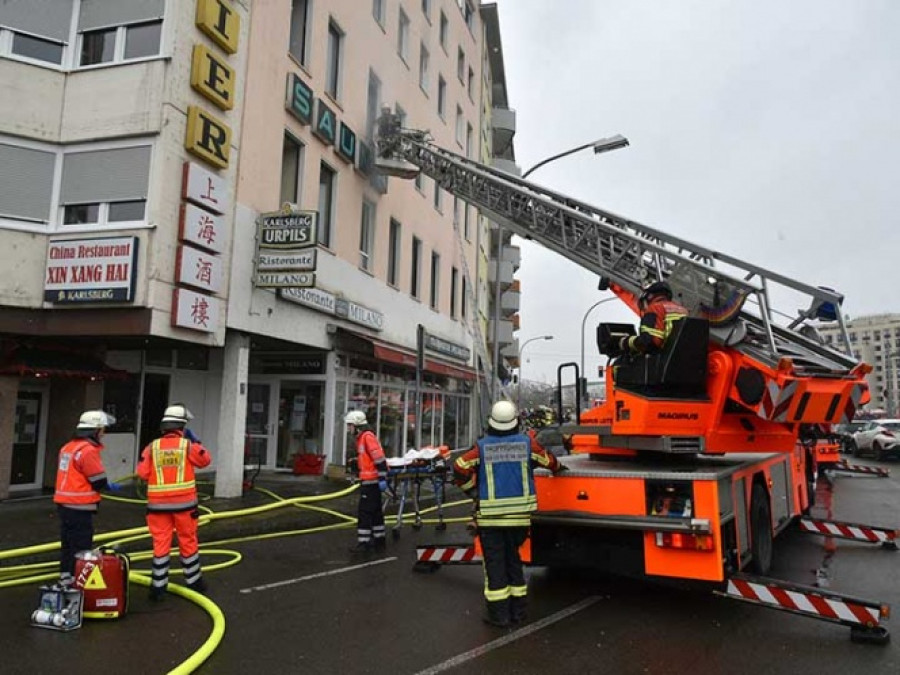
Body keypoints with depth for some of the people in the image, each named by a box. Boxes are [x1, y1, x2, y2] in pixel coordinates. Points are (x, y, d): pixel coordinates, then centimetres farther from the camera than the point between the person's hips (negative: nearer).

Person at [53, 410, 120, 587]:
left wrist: (106, 484, 10)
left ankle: (65, 579, 29)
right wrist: (110, 486, 3)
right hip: (79, 507, -10)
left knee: (68, 543, 18)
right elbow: (99, 481, -18)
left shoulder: (68, 447, 12)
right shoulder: (88, 450, -19)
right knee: (81, 547, -2)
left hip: (64, 504, 10)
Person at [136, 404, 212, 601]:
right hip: (184, 502, -1)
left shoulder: (153, 446, -2)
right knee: (188, 542, 12)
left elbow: (142, 473, -2)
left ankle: (158, 586, 9)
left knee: (161, 543, 7)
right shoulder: (188, 445, -7)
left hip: (158, 503, 1)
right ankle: (194, 581, 25)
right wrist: (195, 441, 14)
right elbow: (205, 459, 8)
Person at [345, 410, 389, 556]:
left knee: (364, 512, -6)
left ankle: (364, 544, -2)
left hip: (371, 481, -10)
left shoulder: (367, 436, -16)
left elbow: (379, 458, -22)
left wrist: (382, 478, -25)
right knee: (375, 511, 15)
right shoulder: (362, 438, 16)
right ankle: (379, 541, 24)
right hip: (371, 481, 10)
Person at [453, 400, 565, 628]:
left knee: (495, 562, 6)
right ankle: (517, 609, 24)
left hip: (490, 513, -2)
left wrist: (472, 490, 2)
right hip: (519, 513, 3)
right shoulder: (527, 443, -1)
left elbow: (460, 468, -13)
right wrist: (558, 468, 34)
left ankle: (499, 613, 9)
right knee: (513, 558, 17)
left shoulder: (482, 446, -6)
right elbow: (549, 461, 12)